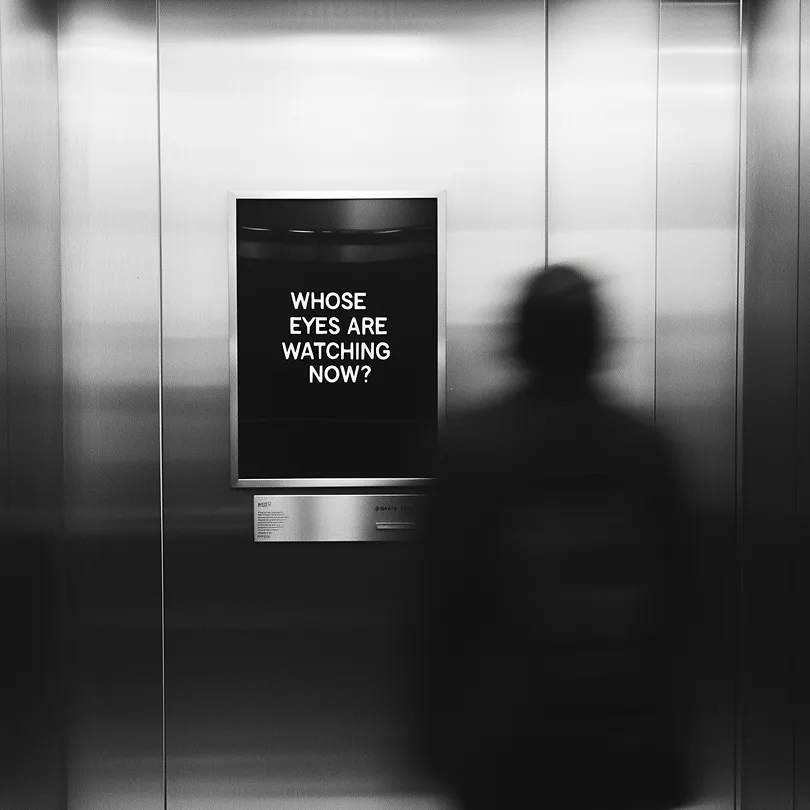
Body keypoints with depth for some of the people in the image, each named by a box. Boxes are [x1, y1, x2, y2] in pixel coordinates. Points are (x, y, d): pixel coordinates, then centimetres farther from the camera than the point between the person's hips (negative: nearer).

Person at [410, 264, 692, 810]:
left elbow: (443, 593, -8)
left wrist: (436, 724, 4)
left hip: (508, 740, -2)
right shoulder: (647, 445, -4)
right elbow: (671, 588, 2)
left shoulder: (470, 444, -12)